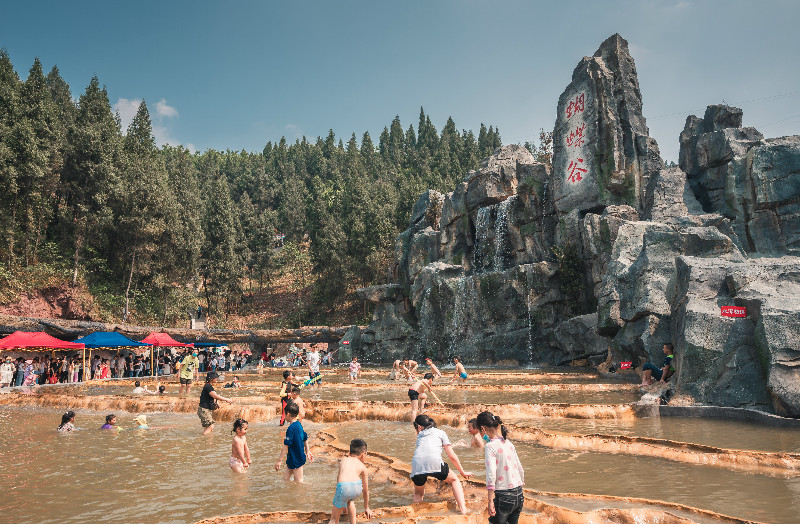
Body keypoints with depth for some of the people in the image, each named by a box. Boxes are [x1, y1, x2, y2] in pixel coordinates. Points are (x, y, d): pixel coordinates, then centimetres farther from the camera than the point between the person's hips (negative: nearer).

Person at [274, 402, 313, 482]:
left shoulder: (291, 428, -23)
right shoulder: (299, 424, 4)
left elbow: (286, 446, -24)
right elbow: (305, 439, 14)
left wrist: (279, 461, -20)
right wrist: (307, 452, 25)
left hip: (296, 460, -9)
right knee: (286, 478, 18)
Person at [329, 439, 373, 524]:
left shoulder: (343, 460, 33)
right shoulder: (362, 466, 28)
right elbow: (366, 490, 36)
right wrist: (366, 508, 49)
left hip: (343, 487, 0)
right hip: (357, 487, 1)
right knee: (350, 501, 35)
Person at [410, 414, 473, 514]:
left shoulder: (419, 436, 31)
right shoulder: (440, 433, 25)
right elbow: (452, 456, 22)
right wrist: (463, 472, 34)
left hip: (417, 465, 2)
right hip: (434, 462, -2)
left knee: (418, 493, 28)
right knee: (454, 480, 23)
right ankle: (463, 508, 7)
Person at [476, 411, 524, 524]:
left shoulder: (490, 446, -14)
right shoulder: (509, 443, 8)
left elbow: (491, 474, -21)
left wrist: (490, 501, -19)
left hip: (504, 496, -7)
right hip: (518, 494, 7)